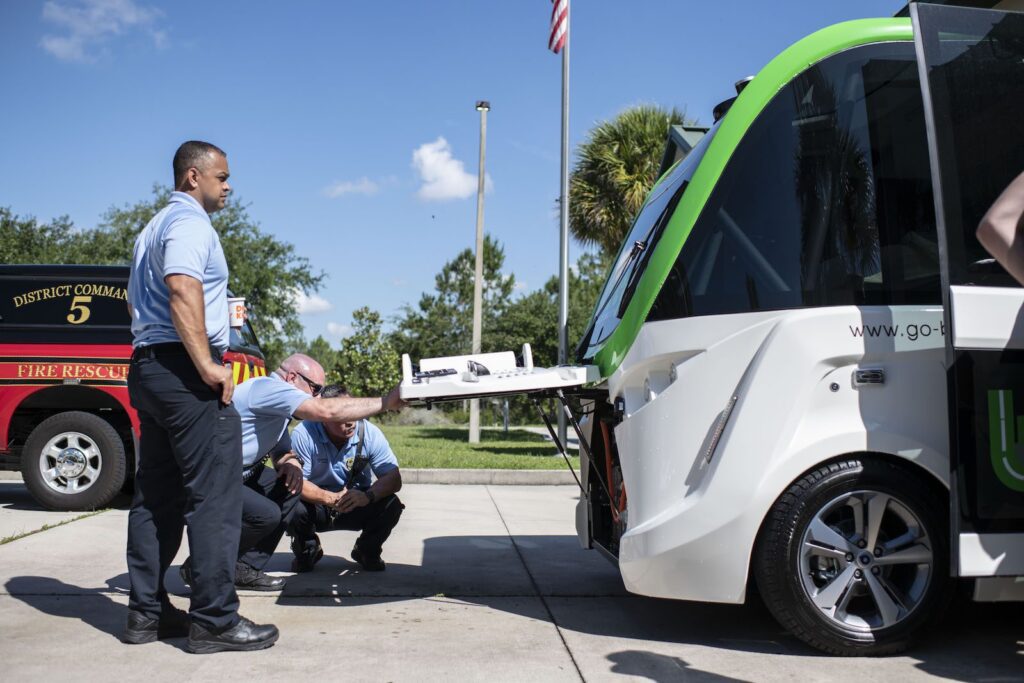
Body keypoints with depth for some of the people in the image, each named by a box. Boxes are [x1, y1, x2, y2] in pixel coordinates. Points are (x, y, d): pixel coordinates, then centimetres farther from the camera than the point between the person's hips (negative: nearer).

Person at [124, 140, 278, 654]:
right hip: (183, 368, -10)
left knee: (157, 494, 11)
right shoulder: (190, 222, -8)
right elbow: (183, 292, -23)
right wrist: (208, 365, -25)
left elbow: (137, 300, 28)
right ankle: (214, 619, -7)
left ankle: (146, 611, 15)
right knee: (214, 495, -9)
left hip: (148, 366, 11)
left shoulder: (153, 229, 24)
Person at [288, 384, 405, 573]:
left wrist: (368, 496, -39)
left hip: (357, 506, 1)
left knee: (391, 505, -25)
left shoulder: (370, 433, -17)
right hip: (316, 507, -1)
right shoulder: (303, 434, -22)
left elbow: (394, 478, -19)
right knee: (293, 508, -32)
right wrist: (331, 499, -39)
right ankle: (307, 550, 5)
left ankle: (367, 551, 8)